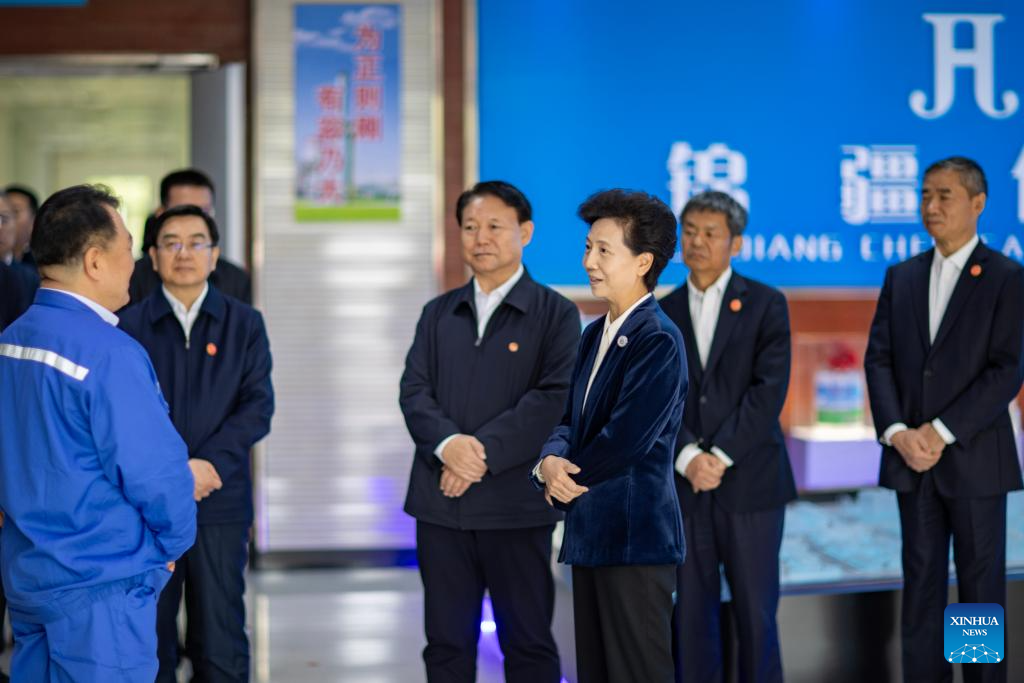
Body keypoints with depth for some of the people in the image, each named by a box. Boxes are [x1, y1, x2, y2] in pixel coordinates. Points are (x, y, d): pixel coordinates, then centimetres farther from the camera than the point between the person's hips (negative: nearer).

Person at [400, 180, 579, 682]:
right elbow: (414, 389, 4)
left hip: (516, 507, -4)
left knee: (528, 642, 4)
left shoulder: (555, 313, 0)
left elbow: (556, 396, -11)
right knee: (446, 641, 10)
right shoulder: (438, 313, 14)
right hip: (441, 502, 4)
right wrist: (447, 443, -16)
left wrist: (485, 451, -18)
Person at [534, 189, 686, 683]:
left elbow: (626, 438, -20)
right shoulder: (595, 334, 15)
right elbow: (571, 420, 13)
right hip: (591, 533, 9)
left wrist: (563, 476, -5)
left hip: (635, 536, -9)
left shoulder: (658, 341, -14)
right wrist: (550, 461, -9)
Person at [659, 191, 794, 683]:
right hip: (682, 486, 3)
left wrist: (721, 455, -14)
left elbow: (769, 389, -8)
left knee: (756, 611, 1)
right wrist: (687, 457, -13)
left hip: (750, 482, -2)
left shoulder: (766, 304, 2)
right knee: (691, 612, 5)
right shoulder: (663, 313, 11)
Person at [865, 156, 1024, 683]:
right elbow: (878, 359, 6)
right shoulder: (901, 277, 11)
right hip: (911, 458, 4)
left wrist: (941, 432, -15)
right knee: (921, 581, 7)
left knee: (981, 584, 3)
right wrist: (898, 433, -9)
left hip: (975, 458, -4)